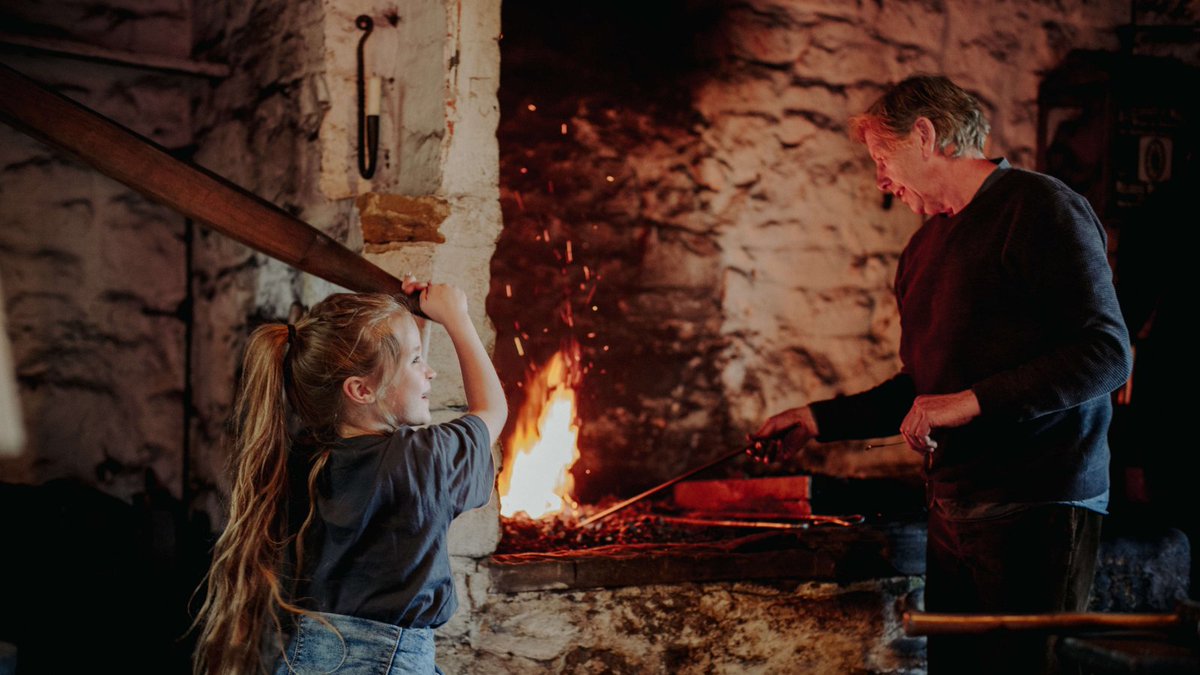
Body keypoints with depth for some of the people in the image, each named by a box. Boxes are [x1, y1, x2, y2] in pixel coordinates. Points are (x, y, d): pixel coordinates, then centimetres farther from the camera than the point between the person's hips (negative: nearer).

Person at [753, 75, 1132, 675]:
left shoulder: (1038, 208, -8)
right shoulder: (924, 247, 18)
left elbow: (1106, 353, -16)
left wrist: (973, 401, -20)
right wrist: (819, 420, 17)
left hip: (1036, 511, -8)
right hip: (953, 508, 8)